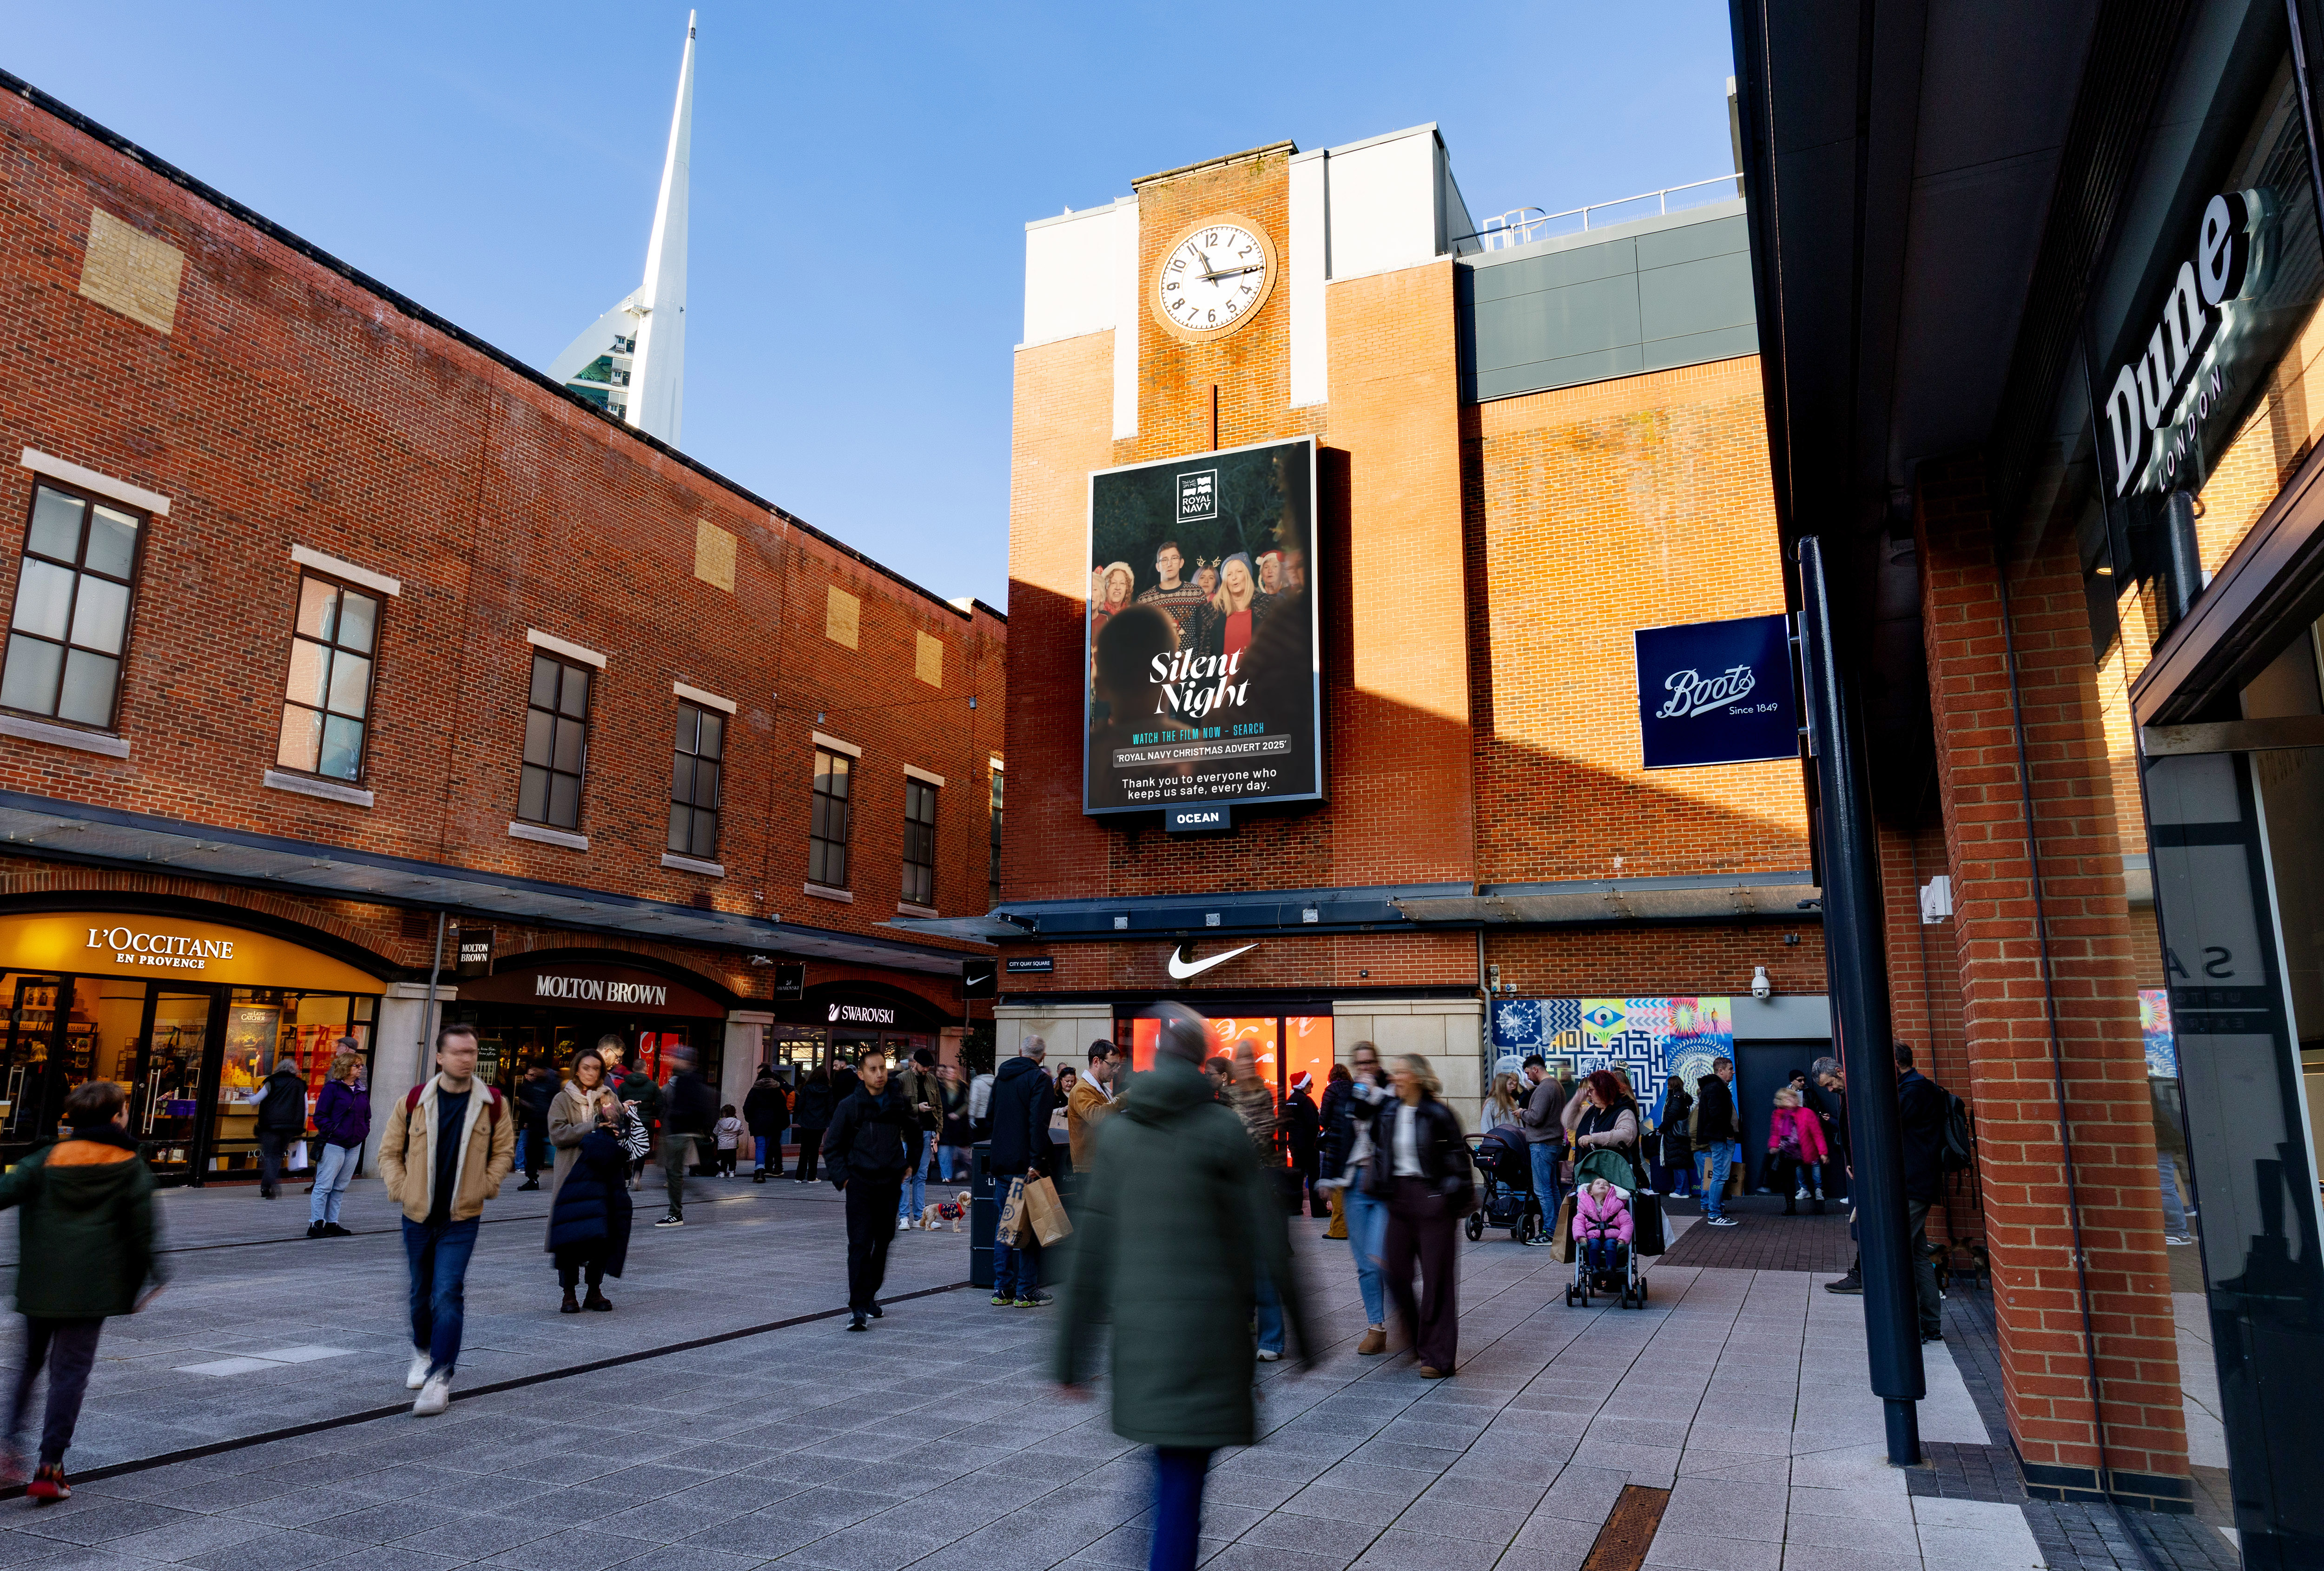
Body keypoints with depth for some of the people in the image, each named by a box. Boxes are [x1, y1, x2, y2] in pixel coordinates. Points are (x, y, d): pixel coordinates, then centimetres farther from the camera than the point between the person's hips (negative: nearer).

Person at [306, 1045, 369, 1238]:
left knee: (341, 1187, 11)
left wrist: (364, 1132, 9)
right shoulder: (333, 1088, -6)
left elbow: (367, 1115, 23)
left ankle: (332, 1223, 17)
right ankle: (316, 1224, 2)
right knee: (324, 1185, -4)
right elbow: (320, 1116, -8)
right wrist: (334, 1132, -15)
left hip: (354, 1146, 7)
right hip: (333, 1144, -7)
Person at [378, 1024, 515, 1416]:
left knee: (448, 1295, -10)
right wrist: (400, 1189, -3)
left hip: (461, 1220, -2)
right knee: (421, 1293, 18)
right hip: (418, 1216, 2)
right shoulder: (415, 1100, -5)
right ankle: (422, 1352, 43)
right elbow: (390, 1151, 6)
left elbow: (504, 1150, 7)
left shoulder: (491, 1103, -5)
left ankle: (440, 1378, -7)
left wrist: (486, 1186, -3)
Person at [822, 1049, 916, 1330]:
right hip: (860, 1183, -3)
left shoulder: (900, 1102, 3)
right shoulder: (850, 1106, -4)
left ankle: (870, 1296, 26)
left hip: (891, 1183, 3)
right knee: (860, 1244, -10)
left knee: (884, 1242, 10)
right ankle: (858, 1307, -10)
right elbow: (832, 1146, 4)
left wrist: (909, 1163, 16)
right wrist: (842, 1177, -4)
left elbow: (914, 1134, 22)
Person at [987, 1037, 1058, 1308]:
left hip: (1000, 1163, 7)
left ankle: (1001, 1290, 14)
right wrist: (1036, 1162, -23)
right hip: (1026, 1165, -7)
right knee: (1030, 1226, 0)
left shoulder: (1001, 1077, 13)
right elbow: (1038, 1123, -21)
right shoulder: (1039, 1079, -10)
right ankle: (1026, 1292, 2)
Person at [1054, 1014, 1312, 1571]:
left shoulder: (1116, 1133, 2)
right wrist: (1300, 1331, 5)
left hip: (1139, 1327, 4)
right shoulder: (1223, 1130, -7)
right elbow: (1269, 1242, -6)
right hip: (1210, 1328, -3)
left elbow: (1091, 1249, 1)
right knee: (1184, 1480, 3)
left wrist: (1071, 1353, 6)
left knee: (1173, 1468, 23)